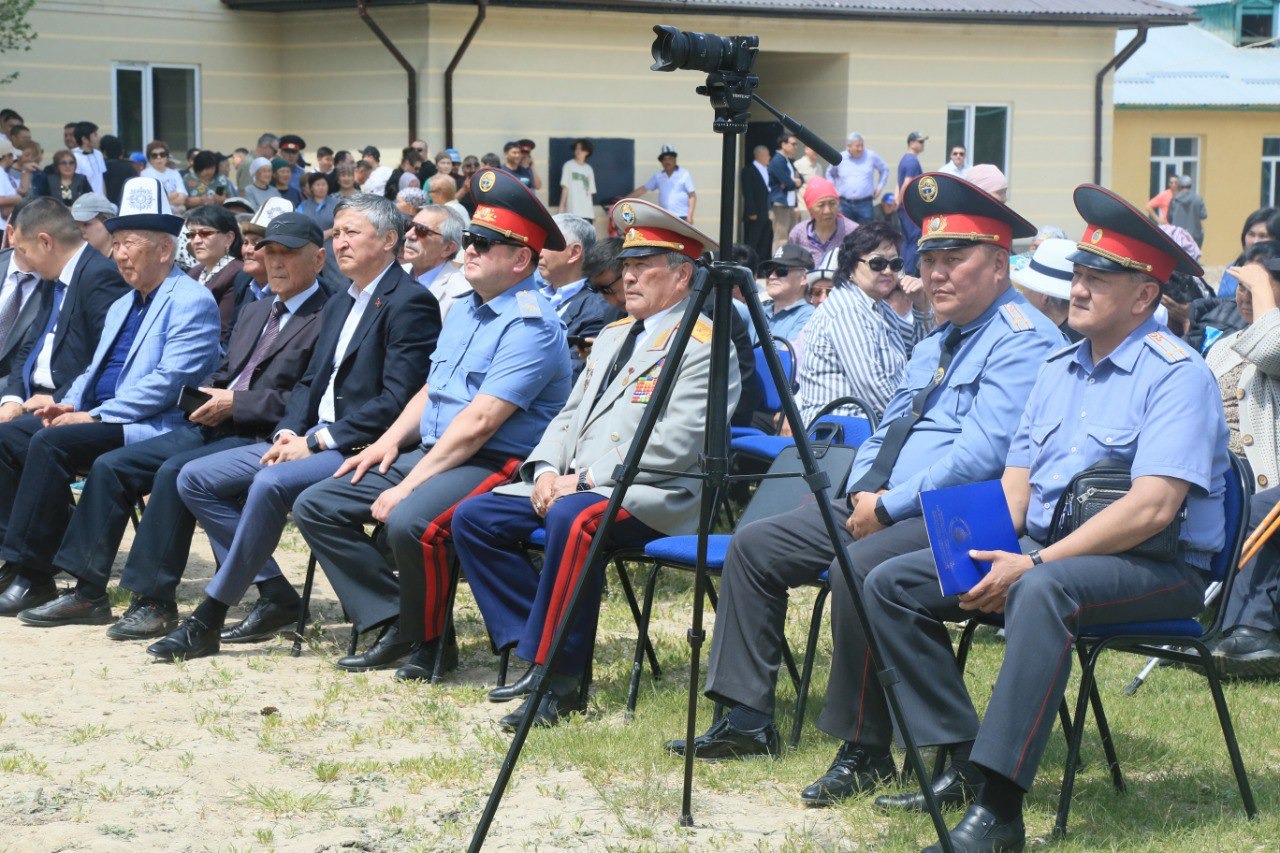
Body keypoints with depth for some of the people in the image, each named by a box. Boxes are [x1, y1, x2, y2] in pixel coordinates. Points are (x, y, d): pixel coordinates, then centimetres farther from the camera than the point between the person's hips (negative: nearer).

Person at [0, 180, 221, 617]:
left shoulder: (191, 302, -8)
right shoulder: (122, 305, 22)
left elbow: (169, 381, -18)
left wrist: (96, 415, -20)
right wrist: (70, 403, 2)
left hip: (148, 428, -9)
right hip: (98, 417, 9)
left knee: (51, 442, -28)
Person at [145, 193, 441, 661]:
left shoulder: (409, 303, -9)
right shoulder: (339, 306, 21)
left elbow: (397, 400, -18)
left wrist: (316, 440, -19)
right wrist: (288, 433, -1)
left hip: (358, 448, -10)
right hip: (311, 440, 10)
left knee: (271, 483, -34)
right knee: (195, 478, -1)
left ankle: (209, 620, -26)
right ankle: (275, 593, -1)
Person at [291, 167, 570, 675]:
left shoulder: (530, 325, -15)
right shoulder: (463, 314, 17)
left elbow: (479, 422, -21)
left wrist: (409, 485, -21)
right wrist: (392, 439, 5)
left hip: (497, 465, -10)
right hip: (428, 453, 10)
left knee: (410, 522, -36)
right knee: (317, 507, 0)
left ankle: (429, 641, -11)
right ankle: (395, 624, -2)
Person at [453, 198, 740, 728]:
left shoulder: (702, 346, -7)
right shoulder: (613, 336, 22)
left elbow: (675, 445, -17)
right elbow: (570, 415, 22)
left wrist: (586, 478, -19)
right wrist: (545, 469, 0)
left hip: (654, 498, -9)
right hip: (571, 486, 9)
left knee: (573, 518, -38)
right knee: (473, 517, -5)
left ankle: (559, 674, -29)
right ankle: (535, 644, -5)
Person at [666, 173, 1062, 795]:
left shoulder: (1023, 341, -12)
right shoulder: (934, 344, 21)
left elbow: (981, 455, -23)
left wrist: (889, 507, -19)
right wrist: (862, 493, 4)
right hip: (878, 508, 10)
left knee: (855, 571, -35)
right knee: (752, 546, 6)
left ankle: (864, 749, -21)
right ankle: (747, 718, 8)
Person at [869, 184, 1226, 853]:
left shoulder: (1176, 375, -11)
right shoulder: (1058, 369, 15)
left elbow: (1153, 508, -22)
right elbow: (1017, 479, 14)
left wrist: (1035, 563, -25)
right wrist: (988, 555, -8)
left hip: (1157, 568, -8)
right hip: (1041, 553, 9)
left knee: (1043, 591, -40)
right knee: (892, 583, -3)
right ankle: (965, 759, -6)